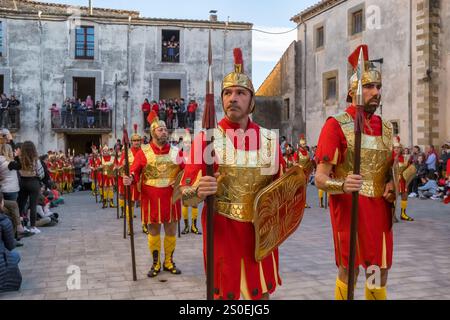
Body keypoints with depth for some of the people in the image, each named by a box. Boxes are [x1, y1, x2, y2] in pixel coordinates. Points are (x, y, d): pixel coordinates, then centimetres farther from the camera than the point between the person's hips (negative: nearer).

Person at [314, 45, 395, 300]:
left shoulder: (386, 127, 10)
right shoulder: (336, 125, -9)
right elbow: (320, 178, -13)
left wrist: (391, 185, -1)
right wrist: (342, 185, -34)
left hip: (380, 208, 6)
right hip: (348, 207, -5)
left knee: (381, 269, 12)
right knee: (349, 269, 5)